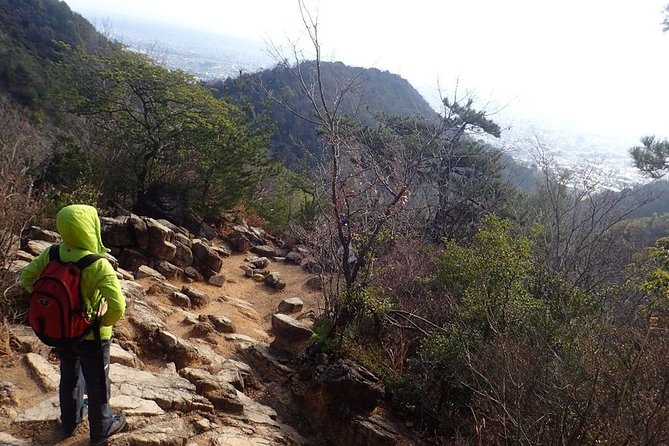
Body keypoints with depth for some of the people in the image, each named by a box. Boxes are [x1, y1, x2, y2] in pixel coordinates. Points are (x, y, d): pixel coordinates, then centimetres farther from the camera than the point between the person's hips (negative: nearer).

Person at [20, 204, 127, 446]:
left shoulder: (52, 254, -15)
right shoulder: (99, 265, -31)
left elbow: (26, 278, 1)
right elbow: (118, 307, -37)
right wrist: (103, 322, -15)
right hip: (91, 336, -5)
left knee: (69, 376, 29)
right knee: (97, 384, 18)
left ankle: (70, 420, 52)